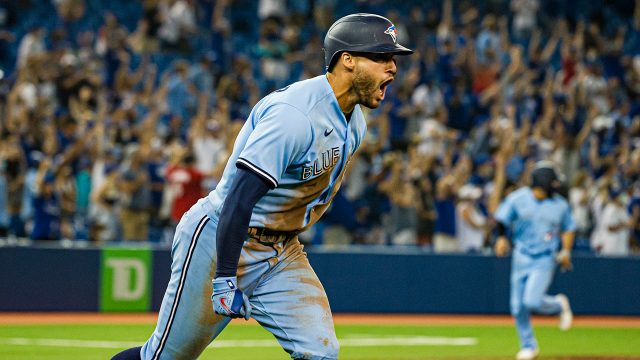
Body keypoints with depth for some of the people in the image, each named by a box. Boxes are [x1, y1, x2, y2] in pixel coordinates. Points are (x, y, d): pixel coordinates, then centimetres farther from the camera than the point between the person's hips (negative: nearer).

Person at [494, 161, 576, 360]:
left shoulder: (560, 205, 0)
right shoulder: (517, 198, -6)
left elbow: (568, 229, 14)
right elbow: (501, 219, -2)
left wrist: (566, 250, 2)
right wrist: (502, 237, -20)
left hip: (545, 259, -1)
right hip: (521, 256, 1)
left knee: (532, 301, -19)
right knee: (518, 307, 3)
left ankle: (559, 304, 13)